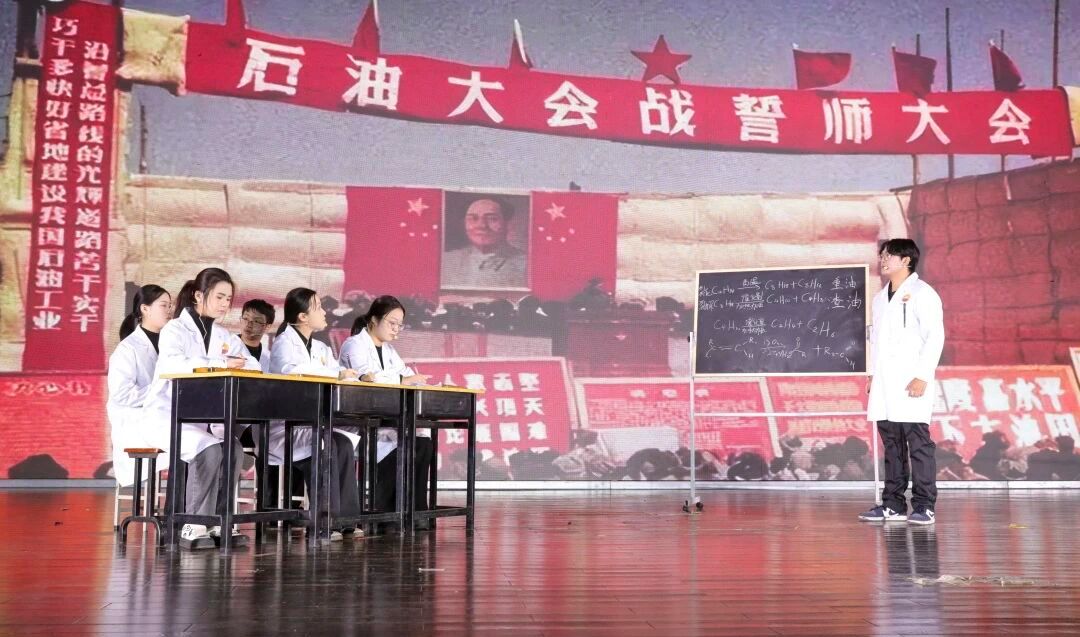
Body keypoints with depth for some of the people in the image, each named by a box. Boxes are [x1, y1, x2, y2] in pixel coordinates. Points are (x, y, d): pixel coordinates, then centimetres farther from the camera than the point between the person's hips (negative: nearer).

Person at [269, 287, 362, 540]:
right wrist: (337, 374, -24)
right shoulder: (285, 342, -3)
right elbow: (292, 369, -26)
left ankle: (344, 519, -21)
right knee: (326, 444, -31)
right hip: (283, 426, -6)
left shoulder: (321, 348, 20)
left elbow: (341, 380, 11)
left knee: (344, 443, -23)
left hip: (311, 424, 6)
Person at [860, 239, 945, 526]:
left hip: (911, 382, -7)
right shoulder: (880, 298, 21)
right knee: (891, 444, 8)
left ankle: (923, 507, -3)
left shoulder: (921, 293, -2)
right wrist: (872, 373, 13)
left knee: (918, 443, -7)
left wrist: (923, 376, -16)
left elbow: (935, 335, -9)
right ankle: (893, 504, 12)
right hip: (884, 382, 7)